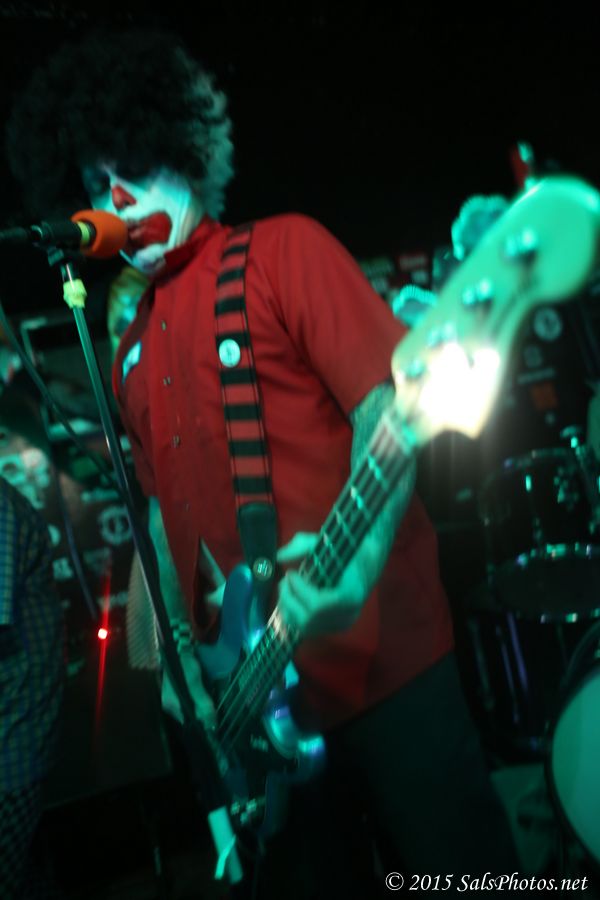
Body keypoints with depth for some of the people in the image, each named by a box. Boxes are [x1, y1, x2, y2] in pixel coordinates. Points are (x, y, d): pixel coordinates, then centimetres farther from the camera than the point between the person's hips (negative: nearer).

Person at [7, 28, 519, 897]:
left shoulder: (282, 248, -4)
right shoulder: (132, 349, 15)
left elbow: (387, 397, -15)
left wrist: (359, 557, -31)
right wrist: (179, 650, 12)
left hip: (378, 650, -6)